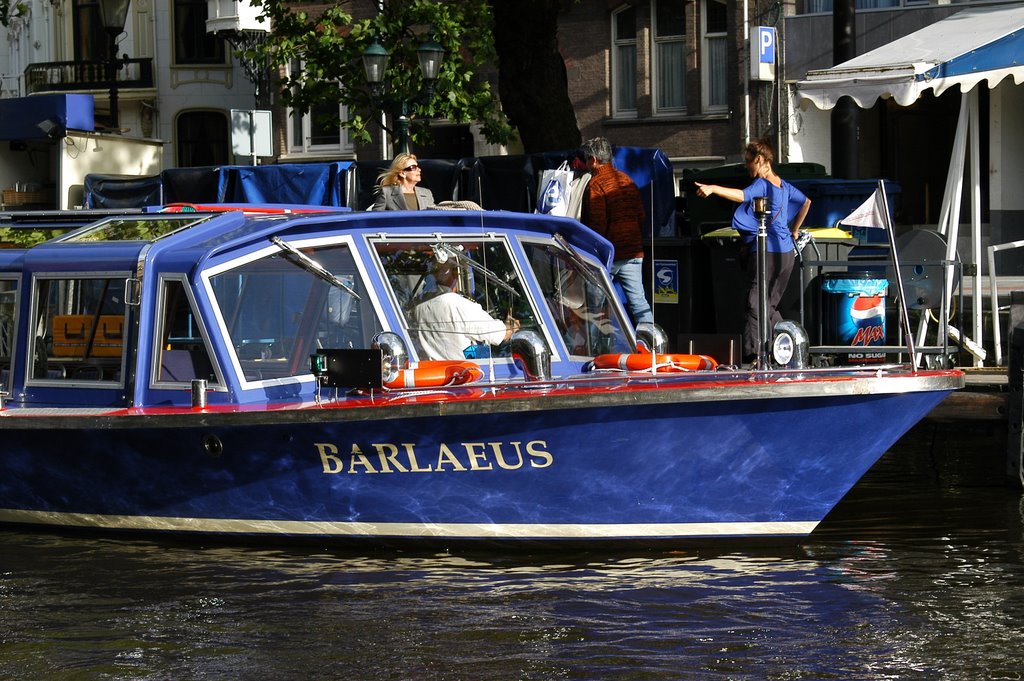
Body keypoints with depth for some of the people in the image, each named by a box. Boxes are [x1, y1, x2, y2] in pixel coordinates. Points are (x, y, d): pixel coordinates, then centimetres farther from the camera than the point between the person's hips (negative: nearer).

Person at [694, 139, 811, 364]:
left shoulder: (762, 184, -11)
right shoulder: (783, 185, 15)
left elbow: (742, 195, -31)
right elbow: (806, 202, 31)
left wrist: (713, 189, -42)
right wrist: (794, 230, 35)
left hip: (767, 252, -9)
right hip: (786, 252, 9)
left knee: (756, 305, -11)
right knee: (770, 306, 17)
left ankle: (751, 356, -18)